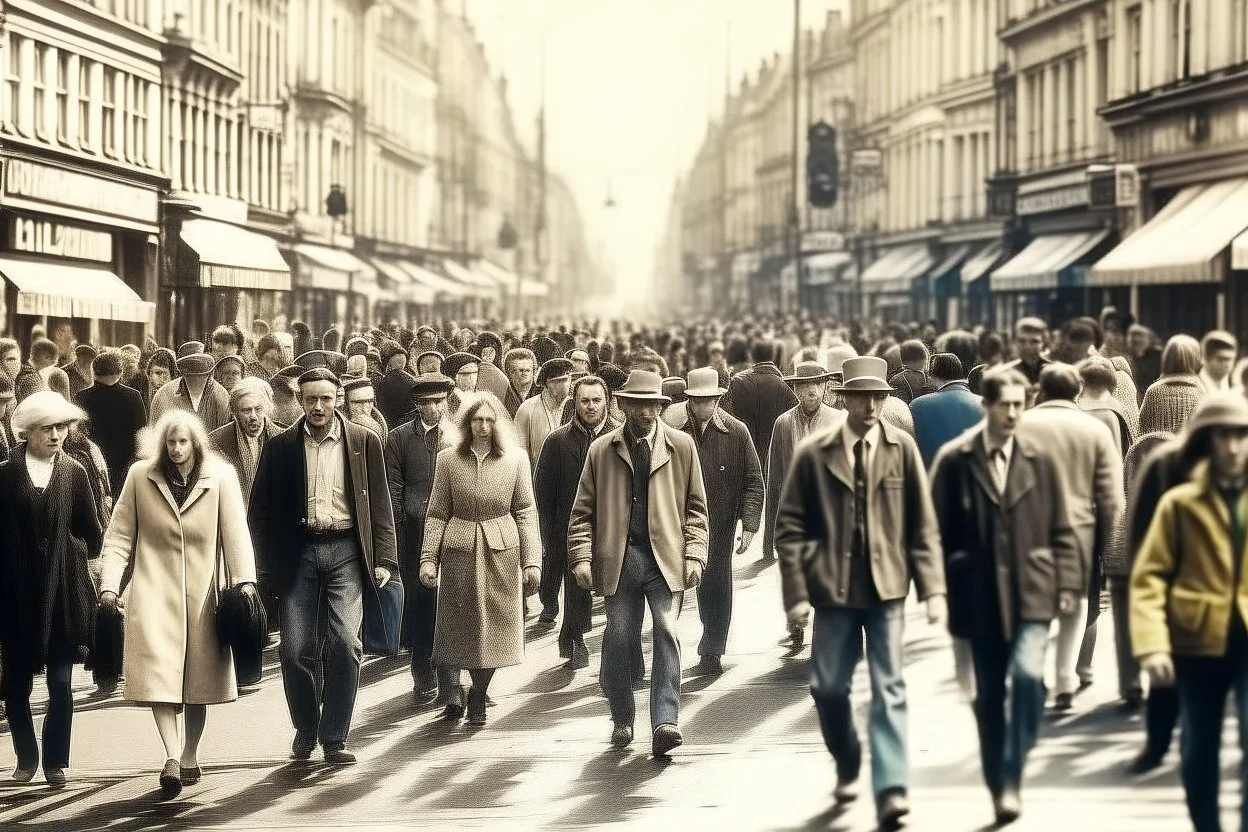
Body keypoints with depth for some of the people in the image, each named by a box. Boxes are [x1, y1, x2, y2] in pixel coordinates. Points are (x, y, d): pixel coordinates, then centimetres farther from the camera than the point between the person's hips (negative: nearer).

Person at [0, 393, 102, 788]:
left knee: (61, 682, 0)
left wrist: (65, 552, 0)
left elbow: (91, 537, 5)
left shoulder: (73, 473, 3)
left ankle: (55, 761, 10)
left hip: (62, 593, 1)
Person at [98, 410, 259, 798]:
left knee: (199, 679, 9)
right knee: (158, 674, -14)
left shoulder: (220, 477, -1)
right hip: (155, 589, 0)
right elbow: (119, 534, 4)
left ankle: (190, 757, 24)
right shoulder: (140, 476, 1)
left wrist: (244, 580, -14)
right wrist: (109, 583, -5)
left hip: (203, 591, 1)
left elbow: (235, 532, -4)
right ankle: (172, 756, -17)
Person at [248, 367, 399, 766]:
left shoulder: (363, 442, 6)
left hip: (345, 551, -1)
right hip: (298, 552, 1)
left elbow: (380, 505, 6)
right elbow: (260, 510, 9)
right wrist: (265, 564, 1)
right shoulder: (280, 446, 6)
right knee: (296, 648, -1)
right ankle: (305, 729, 21)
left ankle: (335, 738, -2)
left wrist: (384, 559, -1)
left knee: (344, 643, -11)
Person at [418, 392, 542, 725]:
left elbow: (526, 513, 4)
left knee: (495, 628, 2)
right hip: (459, 550, 0)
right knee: (457, 625, 1)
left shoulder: (515, 460, 3)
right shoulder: (448, 460, 3)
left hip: (501, 552, 0)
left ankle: (478, 695, 19)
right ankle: (453, 689, 20)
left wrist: (532, 561, -2)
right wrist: (428, 558, -4)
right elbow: (436, 515, 4)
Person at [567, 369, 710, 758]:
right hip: (618, 560, 1)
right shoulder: (601, 450, 8)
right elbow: (583, 510, 8)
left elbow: (695, 506, 10)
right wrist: (582, 557, -5)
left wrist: (694, 555, -1)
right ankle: (622, 721, 21)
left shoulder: (681, 446, 8)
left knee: (667, 633, -14)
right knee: (618, 640, 2)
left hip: (665, 558, -1)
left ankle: (665, 723, -17)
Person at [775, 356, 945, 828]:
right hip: (833, 589, 1)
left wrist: (933, 588, -5)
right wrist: (796, 593, -5)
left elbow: (922, 524, 2)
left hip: (886, 587, -1)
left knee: (888, 689, -6)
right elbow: (790, 528, 1)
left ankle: (890, 789, -9)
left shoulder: (902, 449, 0)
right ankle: (847, 767, 32)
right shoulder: (814, 455, -1)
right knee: (828, 687, 6)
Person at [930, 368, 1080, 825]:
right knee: (989, 695, 9)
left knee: (1028, 674, -20)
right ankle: (997, 786, 22)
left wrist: (1067, 582, 1)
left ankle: (1011, 778, -9)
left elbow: (1061, 529, 6)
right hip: (980, 595, 0)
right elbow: (938, 530, 2)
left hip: (1031, 591, 0)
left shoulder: (1041, 458, 2)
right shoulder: (954, 460, -2)